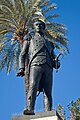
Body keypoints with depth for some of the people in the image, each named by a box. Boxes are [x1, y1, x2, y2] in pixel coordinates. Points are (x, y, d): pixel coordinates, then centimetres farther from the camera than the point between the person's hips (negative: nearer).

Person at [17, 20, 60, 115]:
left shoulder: (49, 43, 35)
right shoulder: (30, 37, 27)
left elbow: (53, 59, 29)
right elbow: (23, 54, 17)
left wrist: (56, 64, 3)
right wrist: (21, 68, 1)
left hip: (48, 68, 3)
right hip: (35, 65, -3)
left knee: (48, 92, -10)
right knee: (33, 87, -25)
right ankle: (30, 109, -38)